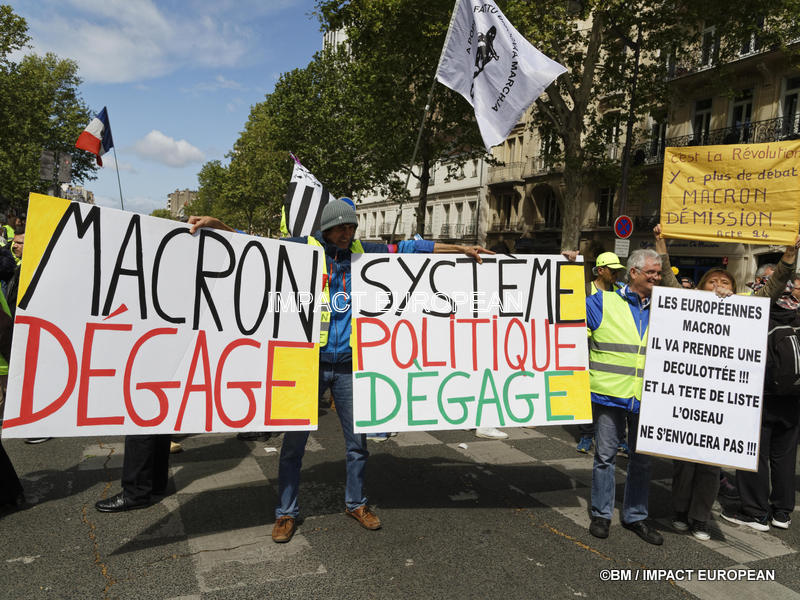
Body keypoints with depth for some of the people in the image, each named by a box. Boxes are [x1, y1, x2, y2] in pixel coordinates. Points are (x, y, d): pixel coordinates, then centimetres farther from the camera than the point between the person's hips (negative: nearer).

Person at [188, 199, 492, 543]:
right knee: (294, 440, 3)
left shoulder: (363, 253, 8)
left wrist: (461, 249, 17)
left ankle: (355, 503, 33)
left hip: (348, 366, 3)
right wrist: (216, 225, -14)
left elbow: (408, 248, 13)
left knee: (357, 440, 11)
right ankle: (286, 512, 22)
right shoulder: (305, 247, 0)